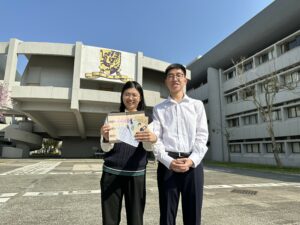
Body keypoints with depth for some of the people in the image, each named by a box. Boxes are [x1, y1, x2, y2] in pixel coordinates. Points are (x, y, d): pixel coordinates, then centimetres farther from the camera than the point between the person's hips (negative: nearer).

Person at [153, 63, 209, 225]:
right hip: (167, 164, 0)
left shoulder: (197, 105, 12)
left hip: (193, 163, 1)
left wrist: (192, 160, -11)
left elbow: (202, 135, 3)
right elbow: (155, 139, 1)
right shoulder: (159, 109, 11)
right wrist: (169, 161, -14)